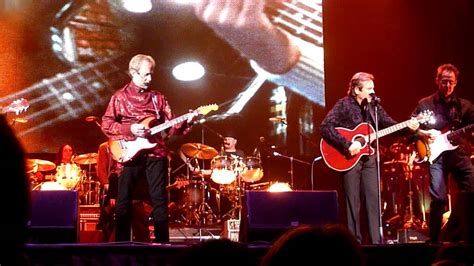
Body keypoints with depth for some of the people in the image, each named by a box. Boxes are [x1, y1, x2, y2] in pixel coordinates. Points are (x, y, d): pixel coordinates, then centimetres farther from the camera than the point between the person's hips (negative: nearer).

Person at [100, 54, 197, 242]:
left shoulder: (158, 98, 12)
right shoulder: (120, 97, 3)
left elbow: (169, 126, 8)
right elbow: (106, 124, -1)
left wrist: (186, 122, -10)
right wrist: (130, 129, -13)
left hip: (155, 153, 2)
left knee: (160, 199, 3)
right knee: (124, 201, 0)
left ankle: (162, 242, 9)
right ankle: (122, 244, 9)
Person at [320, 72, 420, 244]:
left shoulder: (373, 106, 8)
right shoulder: (344, 105, -11)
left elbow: (389, 124, 8)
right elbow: (325, 127, -21)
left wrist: (408, 126, -11)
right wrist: (347, 144, -26)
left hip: (368, 158, 6)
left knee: (374, 200, 5)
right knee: (353, 203, 1)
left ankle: (377, 241, 11)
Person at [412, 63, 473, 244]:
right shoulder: (424, 104, 8)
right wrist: (424, 134, -10)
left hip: (459, 153, 2)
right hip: (436, 155, -2)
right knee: (439, 198, -9)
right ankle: (434, 239, 5)